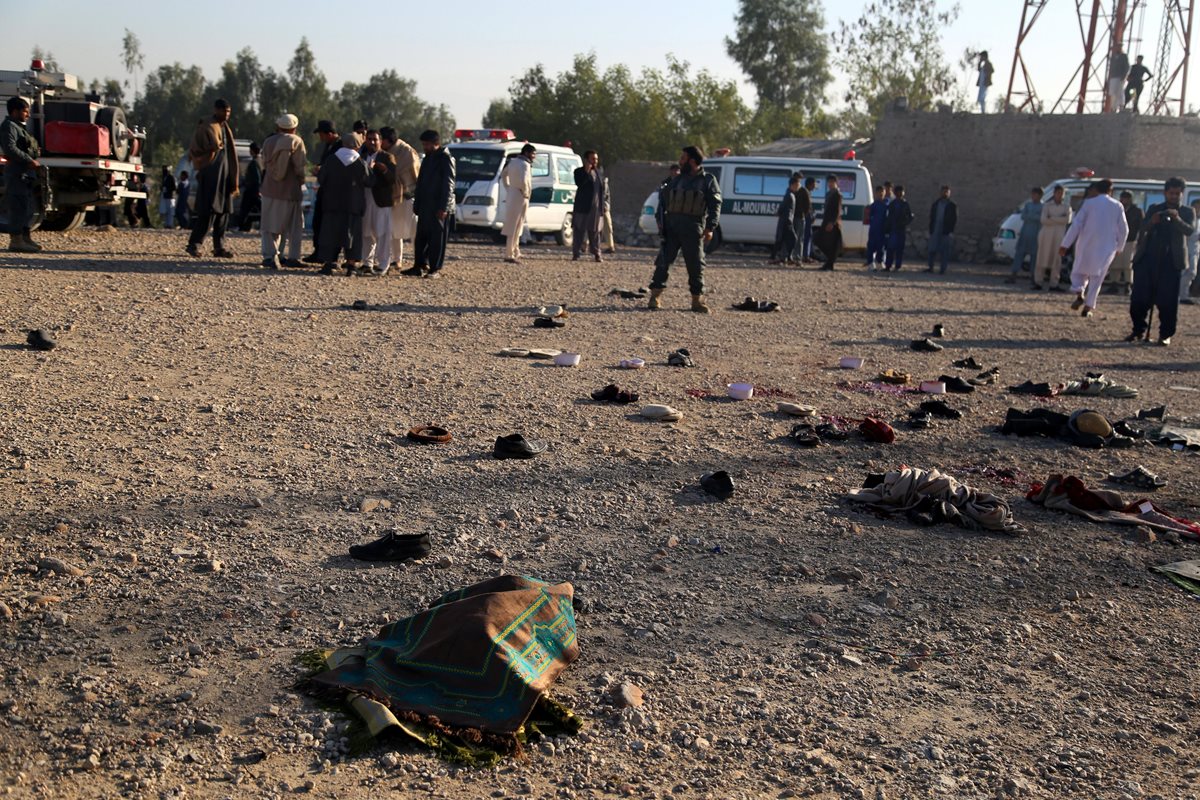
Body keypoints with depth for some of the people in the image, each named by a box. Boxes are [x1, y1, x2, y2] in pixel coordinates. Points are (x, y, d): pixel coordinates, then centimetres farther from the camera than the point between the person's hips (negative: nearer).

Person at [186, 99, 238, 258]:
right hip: (210, 175, -8)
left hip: (224, 175, 8)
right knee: (208, 211, -10)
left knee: (223, 212, 7)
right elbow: (193, 151, -7)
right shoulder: (206, 127, -7)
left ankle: (219, 247, 11)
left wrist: (233, 180, 17)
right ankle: (194, 244, -4)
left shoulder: (225, 128, 17)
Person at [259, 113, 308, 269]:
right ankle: (293, 257, 11)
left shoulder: (268, 142, 4)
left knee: (269, 225, 10)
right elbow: (300, 167, -10)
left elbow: (264, 164, 7)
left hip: (270, 189, 2)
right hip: (291, 190, -2)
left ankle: (270, 255, -2)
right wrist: (300, 181, 5)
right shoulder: (296, 142, -8)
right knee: (295, 226, 11)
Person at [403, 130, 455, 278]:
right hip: (425, 207, 8)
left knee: (437, 239, -3)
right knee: (420, 238, 8)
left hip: (439, 208, -8)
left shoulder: (445, 158, -8)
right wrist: (416, 204, 14)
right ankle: (419, 266, 13)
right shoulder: (428, 158, 17)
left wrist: (443, 208, -19)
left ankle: (435, 269, 0)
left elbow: (448, 184, -13)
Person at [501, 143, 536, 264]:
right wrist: (525, 193, -16)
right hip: (520, 198, -9)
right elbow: (523, 181, -32)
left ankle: (515, 252, 25)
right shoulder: (524, 165, -17)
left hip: (511, 196, 9)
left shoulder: (513, 161, 12)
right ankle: (509, 255, -4)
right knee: (514, 228, -6)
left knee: (513, 227, 17)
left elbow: (503, 175, 25)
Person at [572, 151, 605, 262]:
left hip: (596, 207, 4)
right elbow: (579, 183, -20)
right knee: (579, 231, 0)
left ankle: (596, 254, 11)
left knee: (595, 232, 7)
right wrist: (586, 171, -22)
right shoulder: (579, 171, -1)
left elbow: (602, 189, 16)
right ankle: (576, 254, 3)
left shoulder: (600, 172, 14)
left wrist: (602, 206, 10)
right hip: (582, 207, -4)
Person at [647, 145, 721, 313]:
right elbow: (663, 196, 24)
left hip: (693, 229, -3)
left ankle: (697, 300, 9)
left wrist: (710, 228, -13)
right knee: (664, 260, -1)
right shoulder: (678, 179, 16)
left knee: (696, 265, 0)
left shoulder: (708, 180, 4)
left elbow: (715, 205, -2)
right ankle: (655, 296, 3)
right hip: (671, 226, 3)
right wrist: (661, 220, 11)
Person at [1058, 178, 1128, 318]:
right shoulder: (1117, 206, 3)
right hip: (1107, 247, 1)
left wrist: (1065, 244, -3)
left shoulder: (1089, 203, -3)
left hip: (1087, 245, -1)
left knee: (1080, 271, 17)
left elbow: (1076, 224, -6)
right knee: (1096, 276, 8)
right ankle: (1088, 306, 3)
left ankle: (1079, 294, -6)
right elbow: (1124, 229, 5)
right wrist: (1119, 247, 19)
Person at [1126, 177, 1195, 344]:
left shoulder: (1187, 212, 9)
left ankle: (1166, 335, 3)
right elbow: (1142, 230, 5)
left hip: (1171, 261, -2)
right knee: (1139, 298, -1)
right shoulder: (1154, 209, 14)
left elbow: (1190, 230, -8)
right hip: (1148, 258, 2)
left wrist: (1177, 219, -26)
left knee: (1167, 300, -6)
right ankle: (1139, 329, 16)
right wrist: (1152, 222, -16)